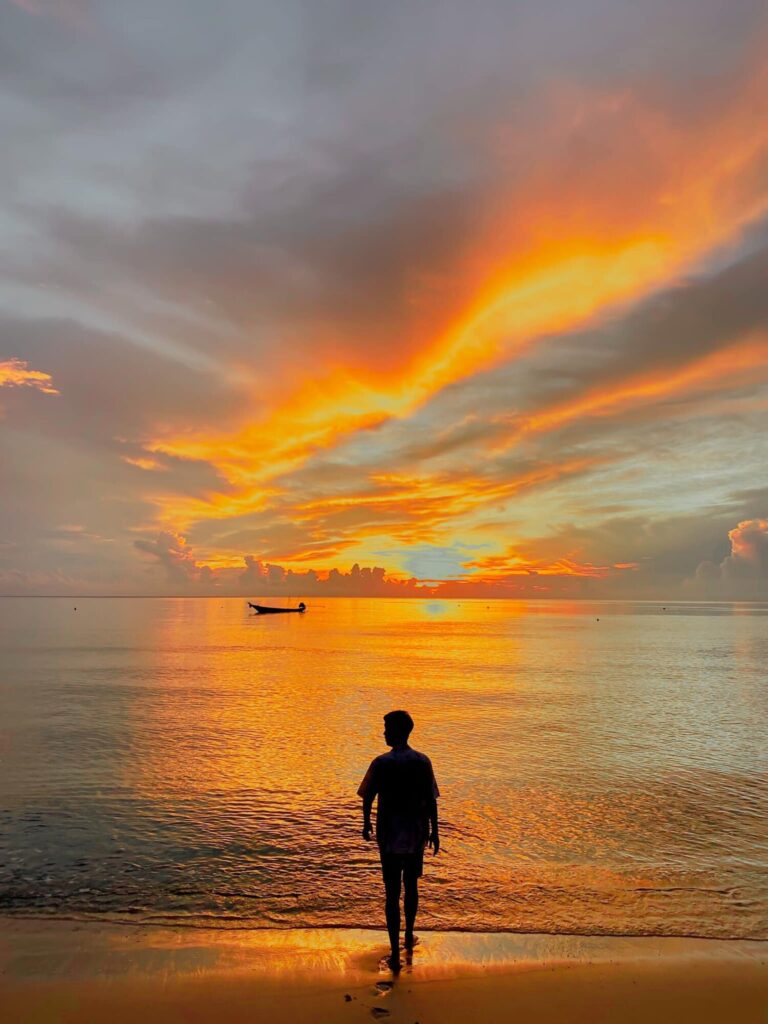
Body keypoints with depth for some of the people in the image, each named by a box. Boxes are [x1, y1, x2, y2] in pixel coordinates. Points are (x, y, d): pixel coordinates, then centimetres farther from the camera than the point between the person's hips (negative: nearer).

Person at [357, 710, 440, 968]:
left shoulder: (381, 763, -13)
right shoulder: (422, 761, -7)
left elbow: (368, 798, -6)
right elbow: (431, 801, -3)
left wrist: (366, 824, 11)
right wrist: (434, 831, 7)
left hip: (390, 835, -3)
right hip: (416, 834, 3)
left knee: (392, 892, 6)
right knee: (411, 886, 21)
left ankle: (395, 953, 7)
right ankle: (409, 937, 38)